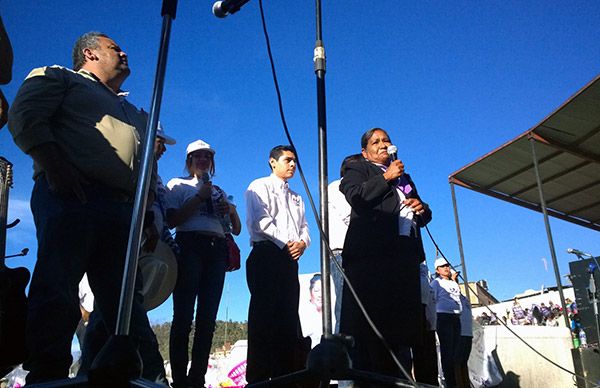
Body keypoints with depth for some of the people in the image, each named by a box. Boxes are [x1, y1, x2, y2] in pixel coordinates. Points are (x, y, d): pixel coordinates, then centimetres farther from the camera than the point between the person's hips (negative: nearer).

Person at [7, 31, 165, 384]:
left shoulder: (135, 114, 35)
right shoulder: (57, 77, 19)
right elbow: (25, 117, 0)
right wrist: (53, 164, -16)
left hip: (123, 209, 6)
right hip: (69, 196, -5)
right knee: (56, 292, -14)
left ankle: (151, 377, -3)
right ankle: (48, 376, -11)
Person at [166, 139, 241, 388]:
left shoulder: (219, 191, 27)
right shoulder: (179, 185, 14)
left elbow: (236, 229, 23)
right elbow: (172, 220, -3)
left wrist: (231, 211, 4)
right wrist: (199, 197, -5)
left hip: (217, 250, 4)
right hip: (189, 246, -4)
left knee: (207, 317, -1)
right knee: (184, 315, -10)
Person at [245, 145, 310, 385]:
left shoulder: (296, 197, 29)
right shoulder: (260, 187, 7)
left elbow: (304, 227, 18)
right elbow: (260, 220, -9)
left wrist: (302, 242, -4)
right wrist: (285, 242, -13)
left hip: (290, 258, 7)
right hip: (266, 253, -7)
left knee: (289, 317, 3)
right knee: (264, 315, -11)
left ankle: (285, 375, 6)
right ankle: (258, 377, -9)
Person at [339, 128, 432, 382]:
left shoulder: (404, 178, 31)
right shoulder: (357, 169, 14)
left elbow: (422, 217, 31)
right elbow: (356, 197, -8)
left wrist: (422, 209, 8)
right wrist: (386, 177, -1)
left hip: (405, 256, 6)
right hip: (371, 256, -6)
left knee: (401, 324, 3)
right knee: (368, 324, -10)